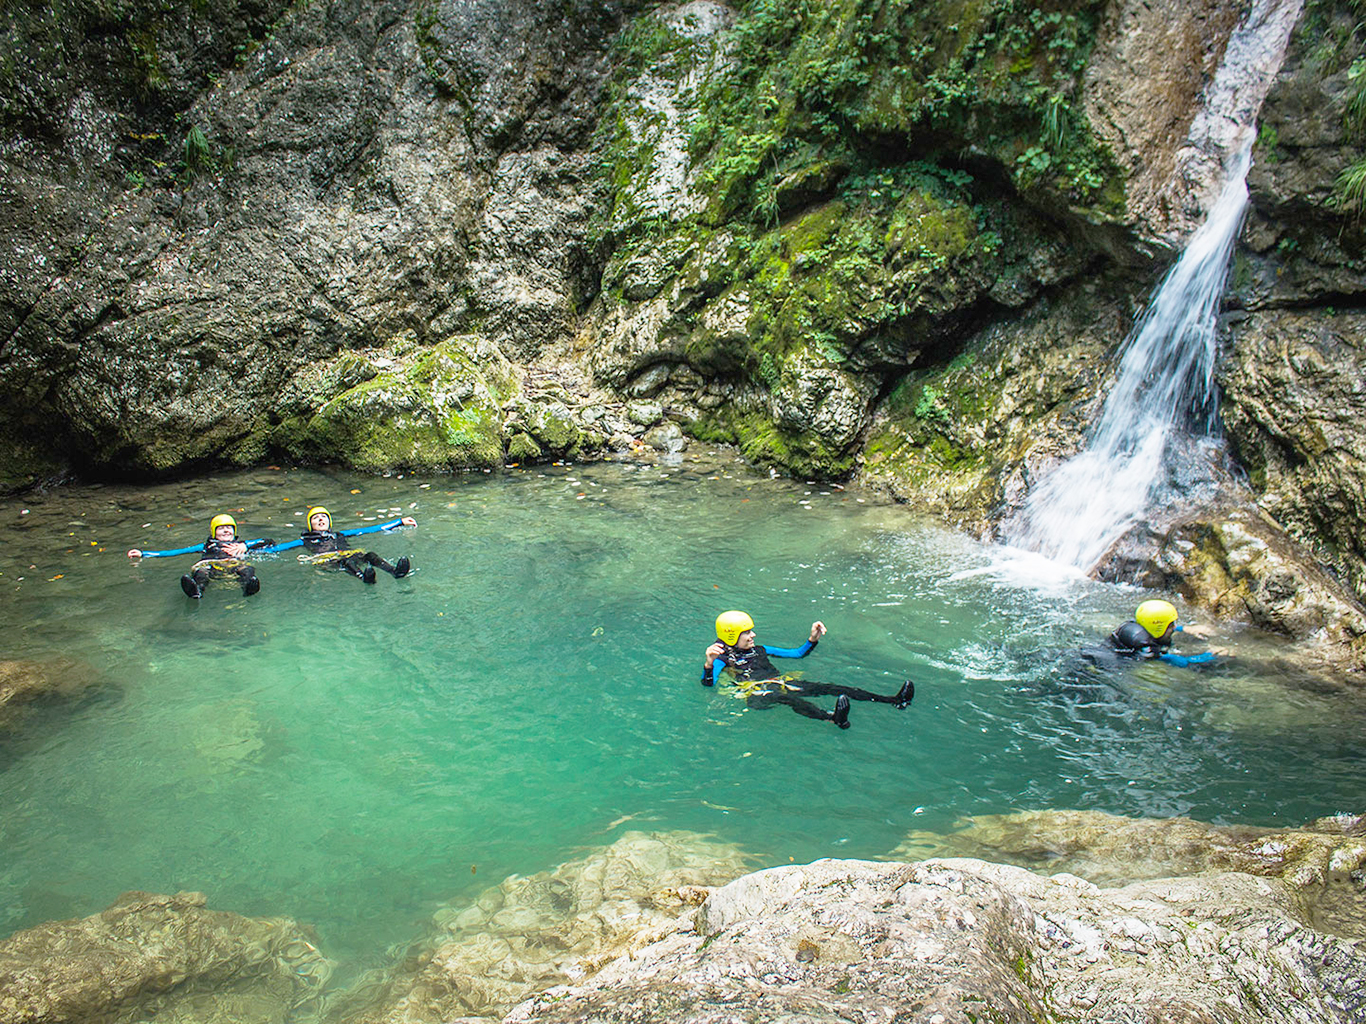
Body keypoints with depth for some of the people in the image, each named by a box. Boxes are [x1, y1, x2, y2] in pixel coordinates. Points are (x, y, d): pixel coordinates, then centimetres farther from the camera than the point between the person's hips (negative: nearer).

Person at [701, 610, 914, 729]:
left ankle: (895, 701, -21)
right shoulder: (725, 658, 5)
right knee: (785, 697, -41)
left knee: (826, 688, -11)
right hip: (756, 693, -7)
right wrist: (709, 664, -34)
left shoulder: (758, 650, 25)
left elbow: (797, 653, 29)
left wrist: (813, 639, 12)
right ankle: (832, 717, -72)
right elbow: (709, 683, -13)